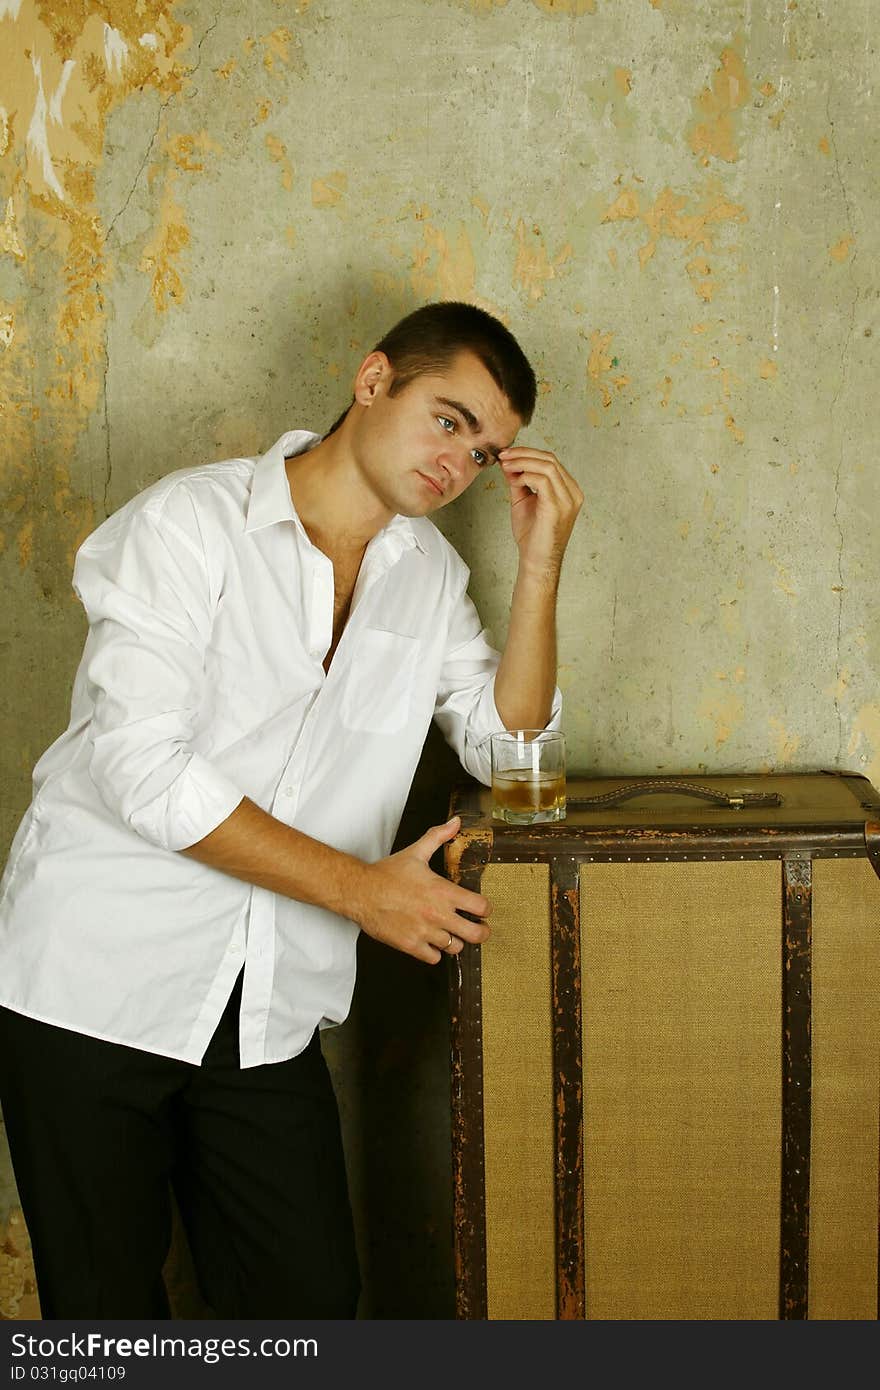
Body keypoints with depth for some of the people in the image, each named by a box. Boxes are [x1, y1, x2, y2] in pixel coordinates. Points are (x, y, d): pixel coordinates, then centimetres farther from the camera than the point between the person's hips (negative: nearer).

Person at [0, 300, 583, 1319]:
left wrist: (540, 559, -2)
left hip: (267, 1017, 5)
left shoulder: (428, 574, 10)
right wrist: (363, 888, -14)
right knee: (106, 1309, 7)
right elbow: (146, 772, -18)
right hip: (95, 979, -5)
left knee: (311, 1301, 6)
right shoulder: (191, 521, -10)